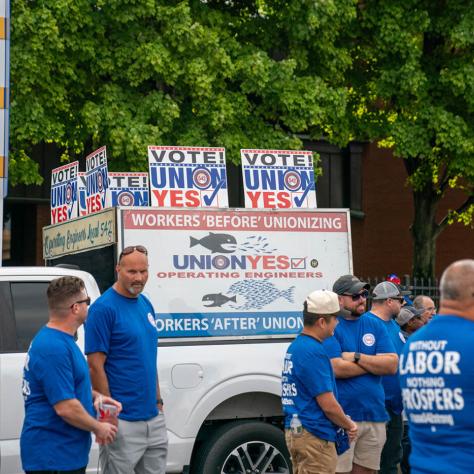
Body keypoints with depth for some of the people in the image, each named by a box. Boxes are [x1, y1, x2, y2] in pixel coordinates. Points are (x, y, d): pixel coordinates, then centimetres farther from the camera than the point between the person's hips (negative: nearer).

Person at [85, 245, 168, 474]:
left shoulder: (146, 304, 11)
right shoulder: (104, 308, -13)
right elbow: (95, 365, -15)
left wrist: (158, 400, 15)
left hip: (153, 415, 8)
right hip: (123, 421, -8)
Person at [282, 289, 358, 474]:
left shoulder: (295, 346, 12)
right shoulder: (313, 352, -18)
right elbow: (328, 405, -18)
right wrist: (349, 425, 0)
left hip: (295, 431, 10)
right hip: (315, 436, -10)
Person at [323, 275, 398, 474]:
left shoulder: (375, 325, 12)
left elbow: (392, 364, 2)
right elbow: (336, 368, -17)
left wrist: (357, 358, -9)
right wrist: (374, 363, -4)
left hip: (374, 414, 6)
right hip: (342, 416, -5)